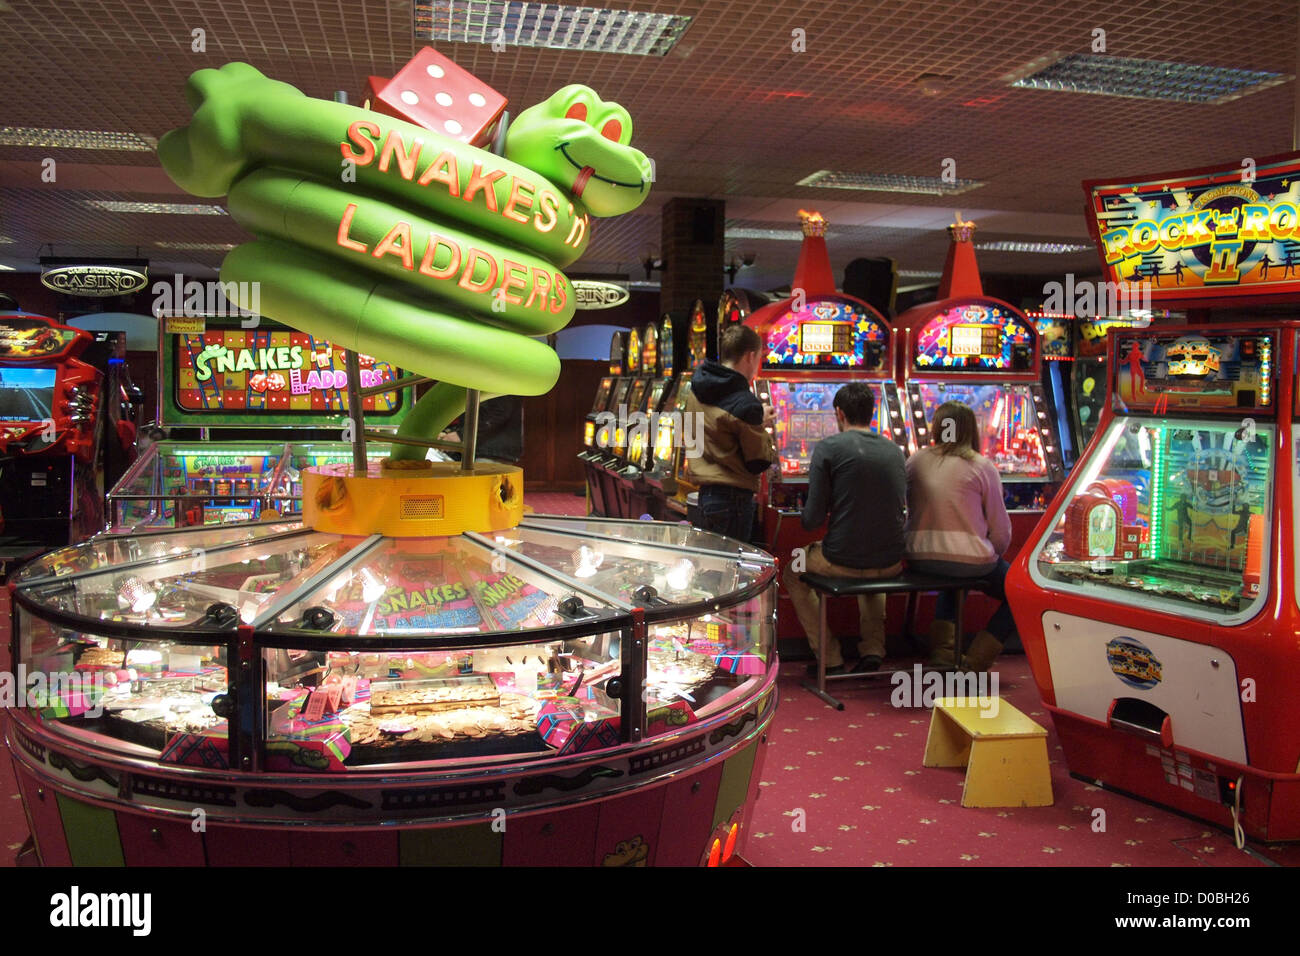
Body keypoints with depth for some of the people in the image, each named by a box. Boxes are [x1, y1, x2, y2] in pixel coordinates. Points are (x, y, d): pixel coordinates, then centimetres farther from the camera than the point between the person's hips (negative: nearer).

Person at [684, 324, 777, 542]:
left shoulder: (697, 391, 5)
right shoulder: (744, 403, -17)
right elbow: (759, 463, -11)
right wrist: (762, 426, 4)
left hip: (704, 490, 8)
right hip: (733, 497, -8)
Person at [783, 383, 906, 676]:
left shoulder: (828, 448, -10)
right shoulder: (894, 450, 7)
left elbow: (812, 519, -13)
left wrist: (806, 520, 12)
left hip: (842, 562, -5)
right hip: (892, 564, 5)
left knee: (794, 574, 26)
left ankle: (831, 660, 20)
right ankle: (872, 651, 27)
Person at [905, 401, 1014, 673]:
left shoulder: (915, 462, 3)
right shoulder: (982, 467, -6)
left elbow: (911, 512, 10)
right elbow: (1001, 530, -4)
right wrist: (989, 558, 15)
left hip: (920, 559, 5)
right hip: (970, 560, -5)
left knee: (952, 580, 39)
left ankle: (942, 649, 27)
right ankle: (974, 663, 12)